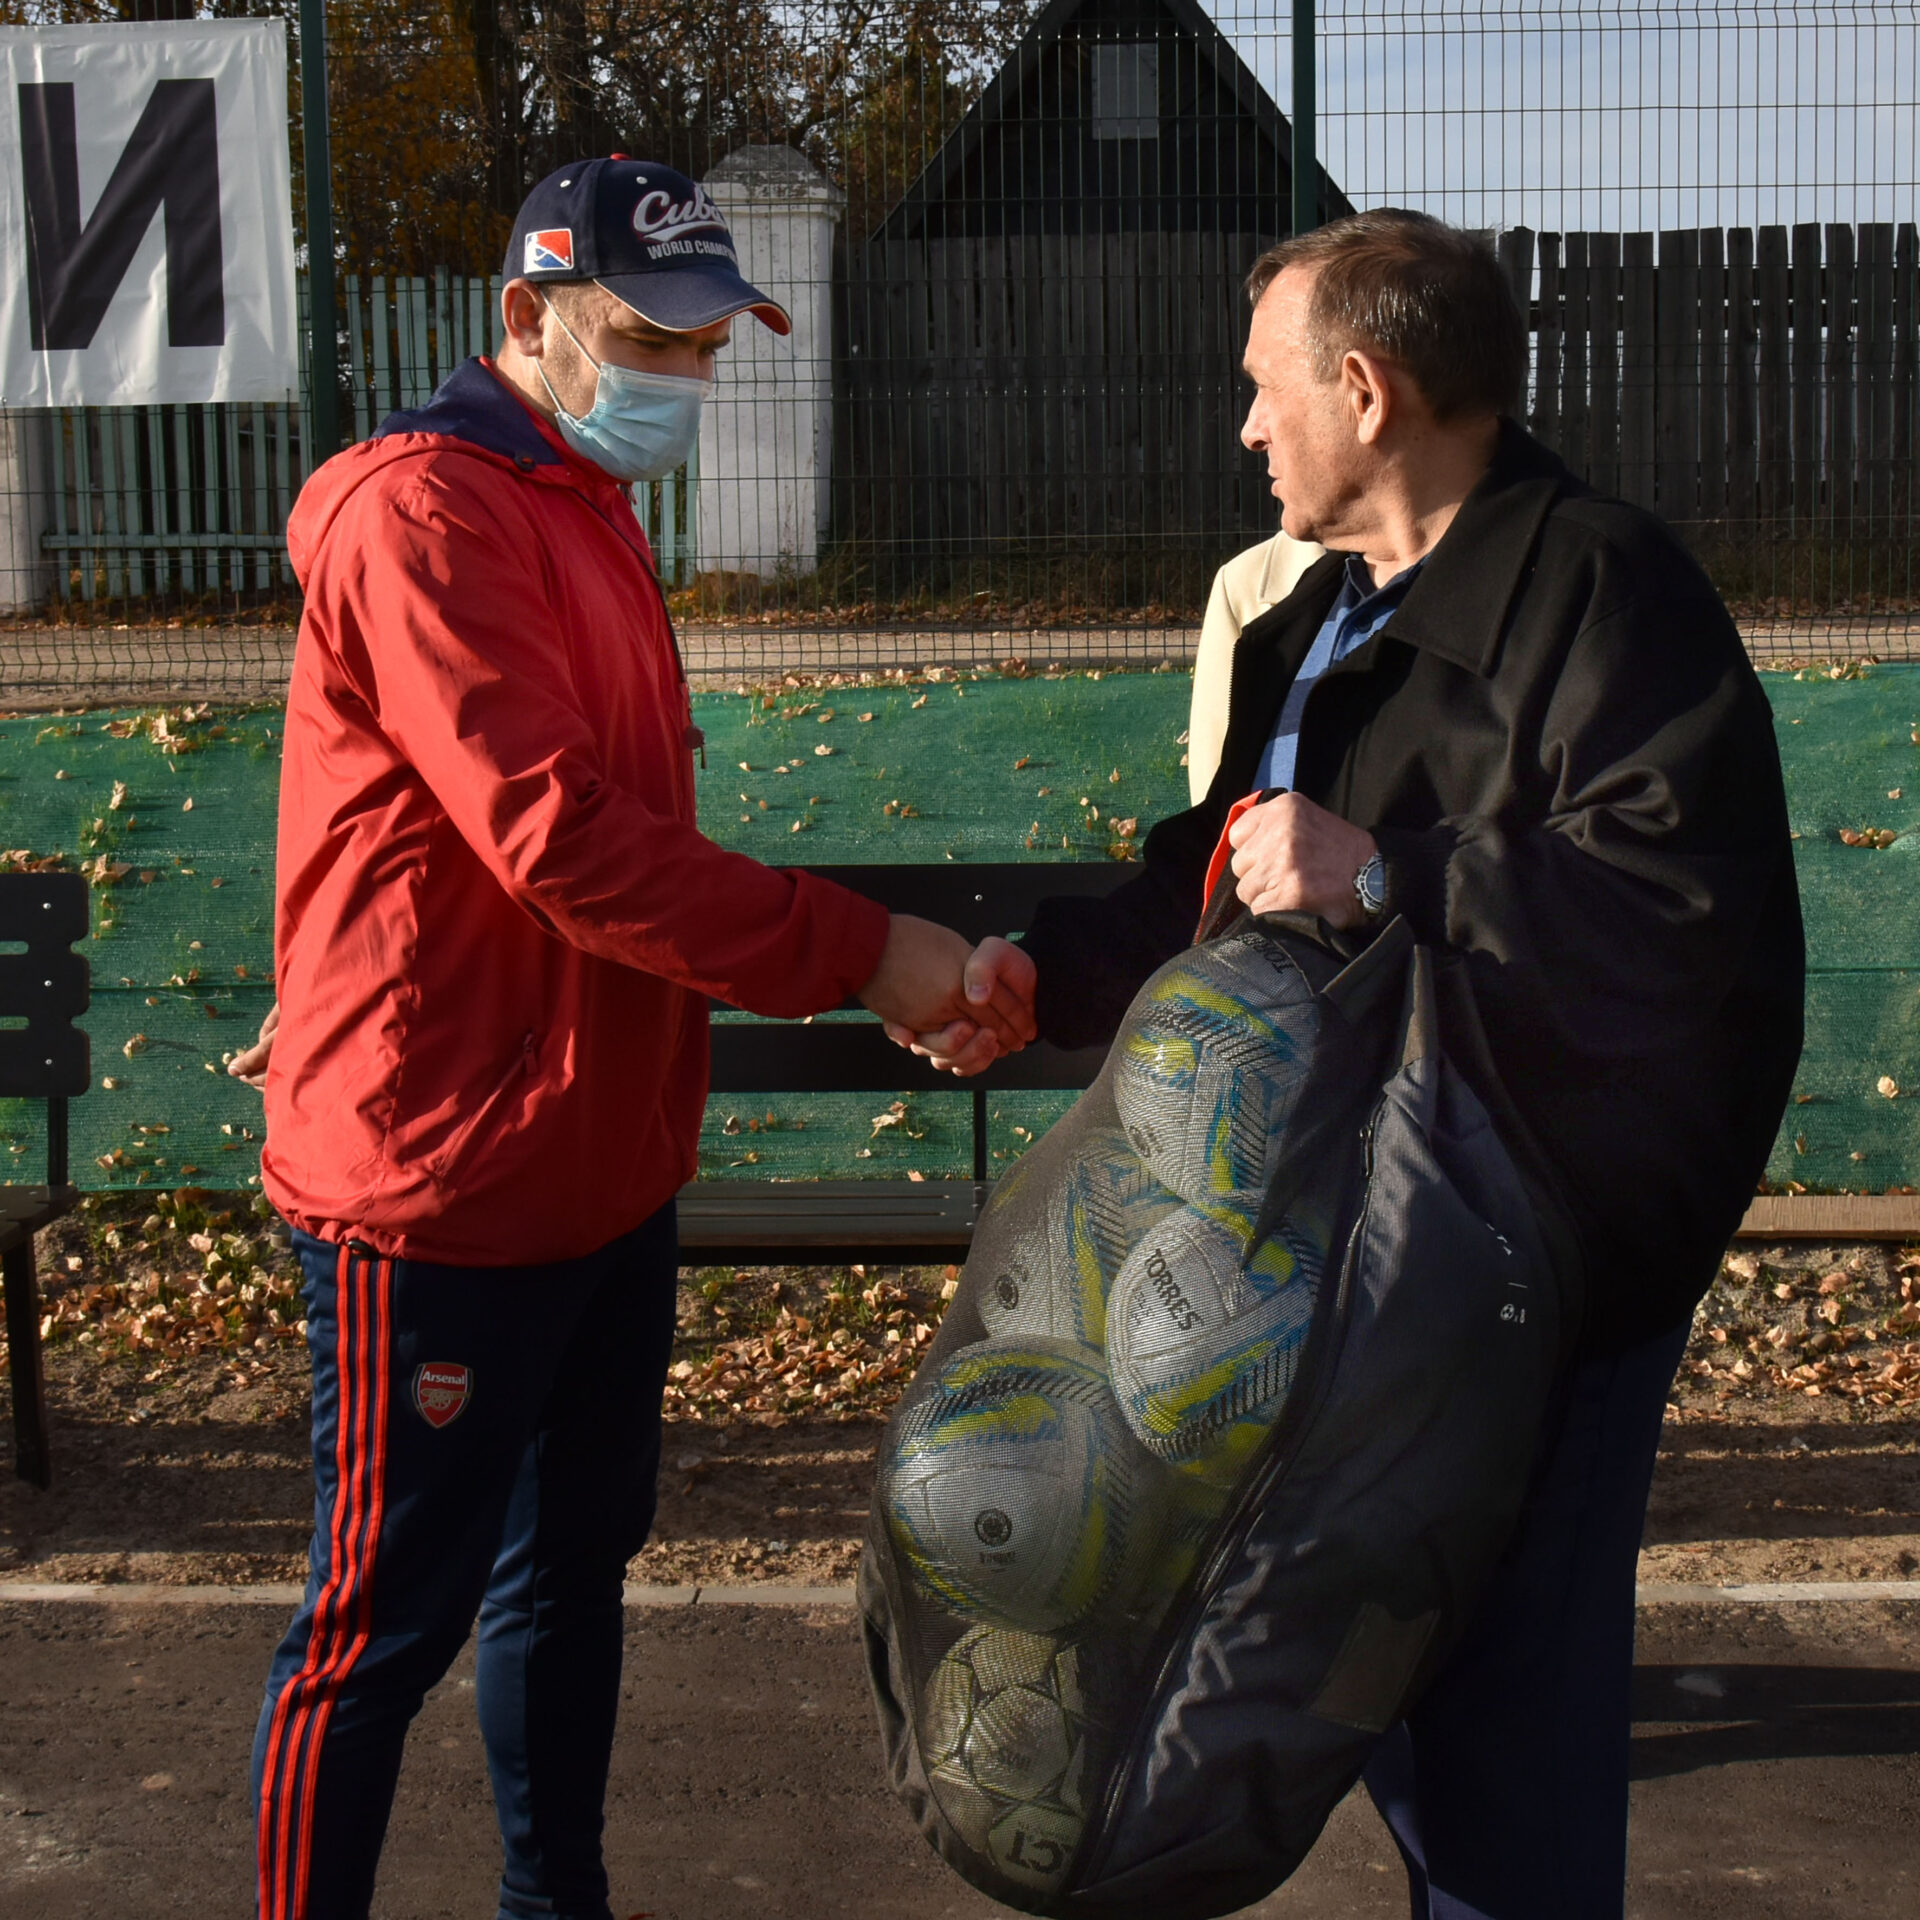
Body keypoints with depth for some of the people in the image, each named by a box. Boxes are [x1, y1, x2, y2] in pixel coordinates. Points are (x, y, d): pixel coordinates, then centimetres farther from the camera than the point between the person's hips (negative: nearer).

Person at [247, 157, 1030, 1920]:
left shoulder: (584, 510, 15)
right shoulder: (423, 515, -17)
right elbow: (566, 845, -27)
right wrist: (859, 951, -25)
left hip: (599, 1165, 10)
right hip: (441, 1189, -10)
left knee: (574, 1561, 21)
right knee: (388, 1622, 3)